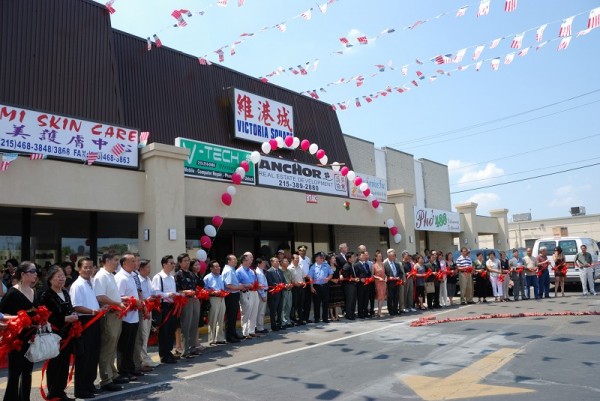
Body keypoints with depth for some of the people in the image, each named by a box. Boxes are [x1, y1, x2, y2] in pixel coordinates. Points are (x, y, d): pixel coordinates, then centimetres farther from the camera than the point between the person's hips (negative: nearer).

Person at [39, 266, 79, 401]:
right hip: (54, 335, -7)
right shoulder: (46, 295, -11)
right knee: (55, 364, 0)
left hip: (67, 334, 7)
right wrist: (65, 319, -20)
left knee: (65, 363, 11)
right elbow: (46, 317, -19)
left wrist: (74, 315, 3)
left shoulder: (65, 293, 12)